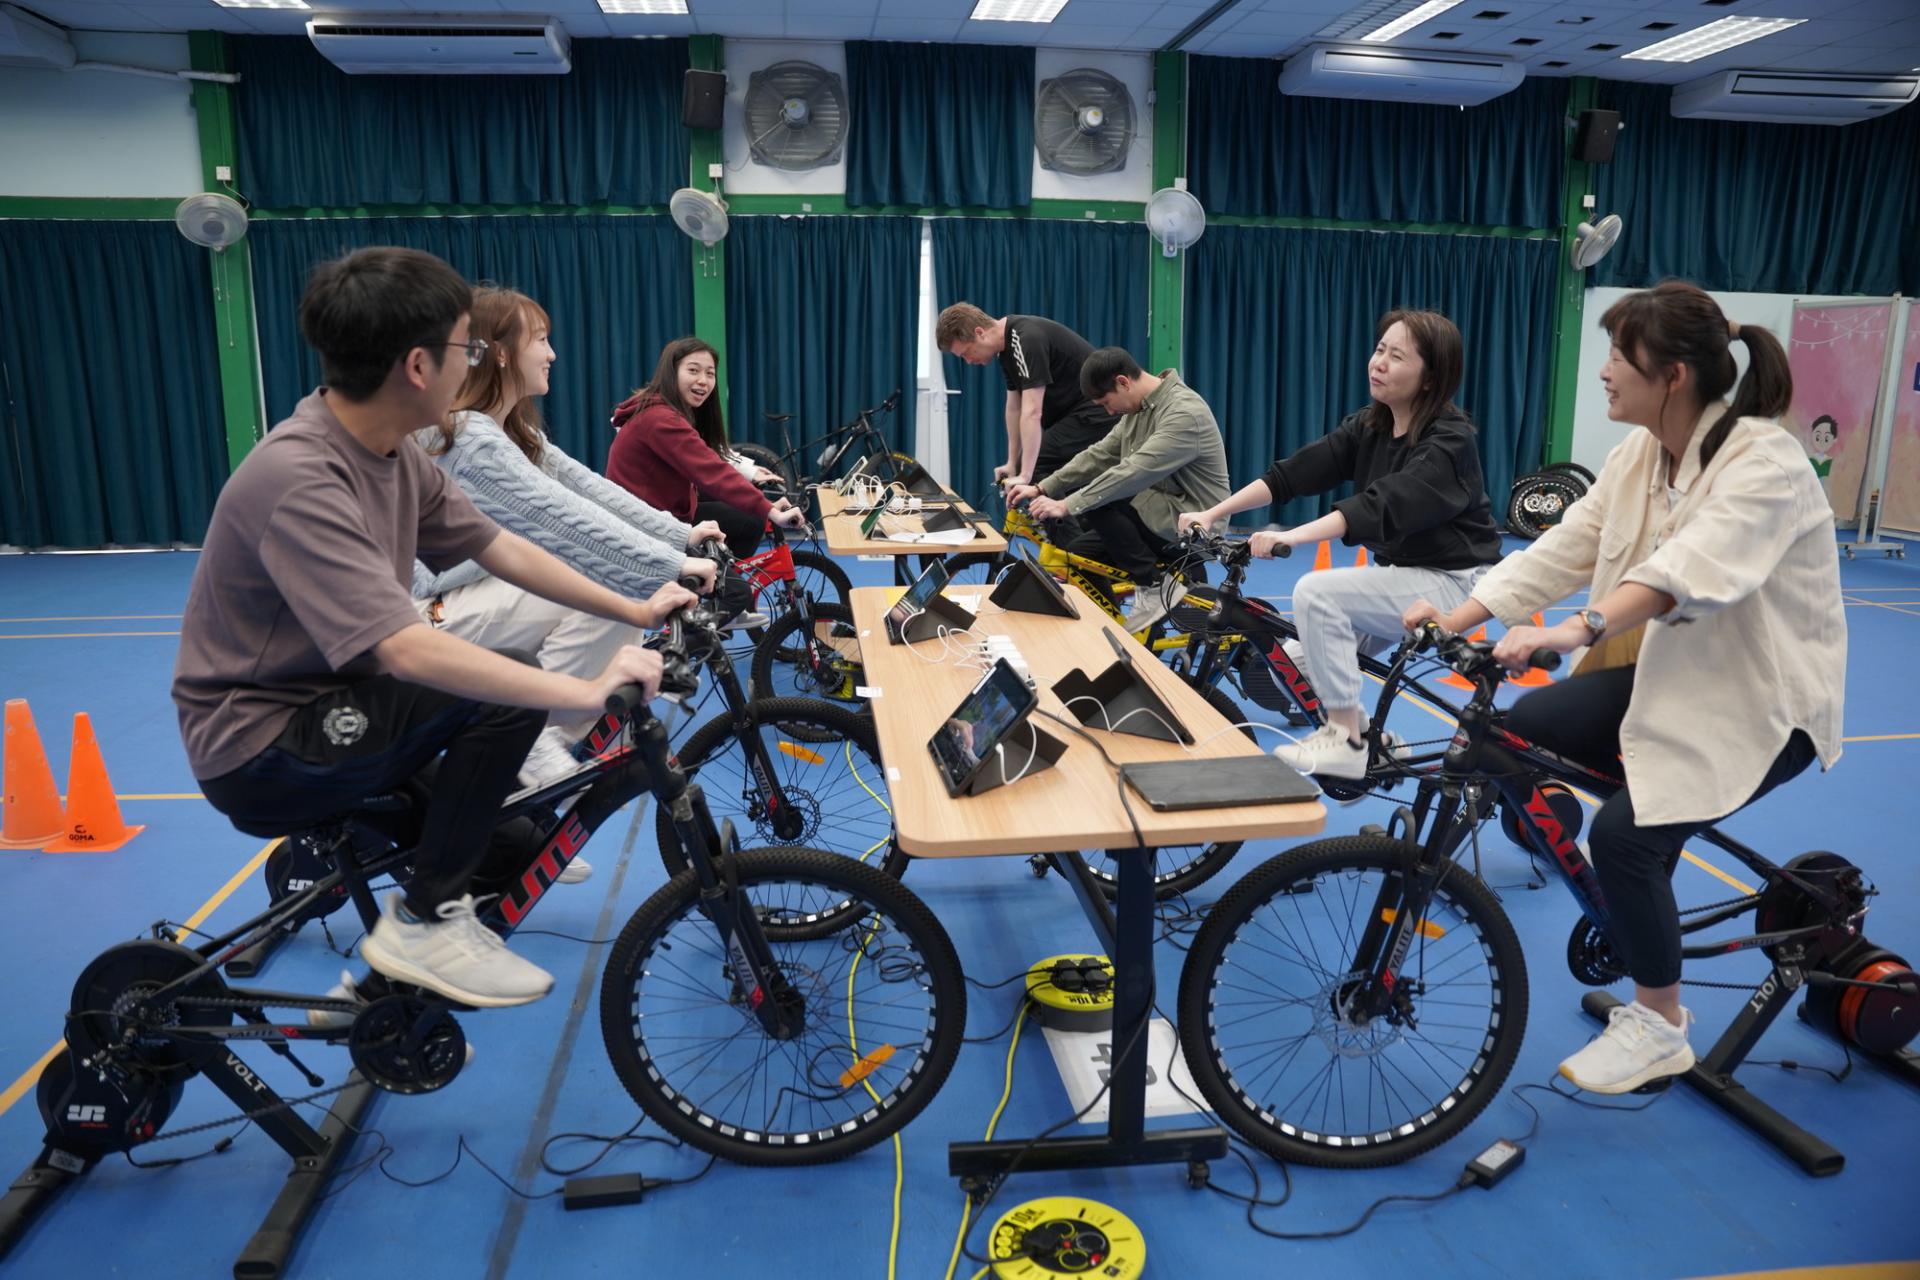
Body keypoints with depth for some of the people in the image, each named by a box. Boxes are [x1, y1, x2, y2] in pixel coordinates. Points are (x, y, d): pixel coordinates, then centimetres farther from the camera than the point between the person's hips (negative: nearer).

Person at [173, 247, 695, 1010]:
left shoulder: (391, 450, -2)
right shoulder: (298, 481, -30)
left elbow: (499, 548, 5)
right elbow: (407, 651, -38)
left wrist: (635, 611, 3)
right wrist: (588, 693, -37)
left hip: (324, 703, 9)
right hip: (260, 752, -9)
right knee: (508, 697, -24)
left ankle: (497, 845, 25)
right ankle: (425, 922, -9)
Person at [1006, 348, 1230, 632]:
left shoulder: (1183, 414, -24)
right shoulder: (1140, 407, 7)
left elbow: (1133, 473, -31)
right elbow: (1099, 455, 8)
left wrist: (1066, 506, -30)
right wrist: (1041, 488, -1)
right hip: (1161, 515, 9)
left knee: (1101, 502, -25)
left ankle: (1153, 586, -12)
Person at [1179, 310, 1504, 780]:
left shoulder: (1451, 441, -22)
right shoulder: (1368, 427, 1)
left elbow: (1383, 504, -38)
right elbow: (1294, 473, -7)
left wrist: (1292, 536, -49)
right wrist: (1212, 513, -17)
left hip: (1450, 581, -8)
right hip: (1400, 571, 8)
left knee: (1317, 594, -24)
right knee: (1301, 661, 7)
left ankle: (1346, 741, -14)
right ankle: (1356, 727, 30)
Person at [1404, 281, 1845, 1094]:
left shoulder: (1765, 462, -23)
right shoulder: (1638, 456, 1)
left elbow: (1692, 568, -42)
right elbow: (1561, 550, -6)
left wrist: (1574, 631, -57)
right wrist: (1456, 618, -19)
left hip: (1765, 701, -7)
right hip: (1673, 674, 7)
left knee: (1624, 831, -23)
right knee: (1532, 724, -11)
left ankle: (1659, 1028, 1)